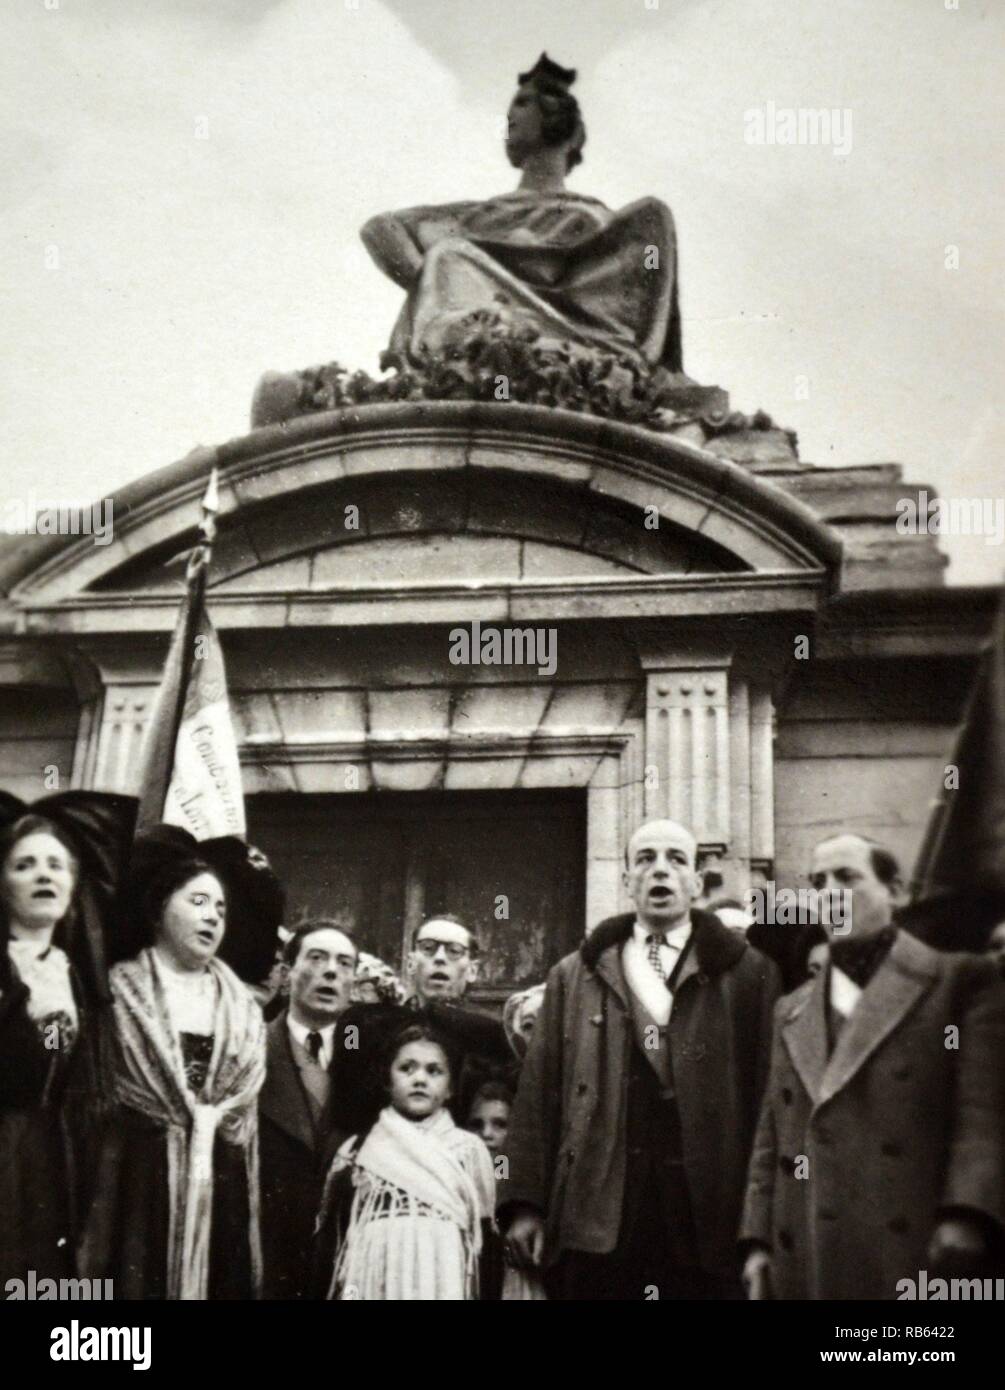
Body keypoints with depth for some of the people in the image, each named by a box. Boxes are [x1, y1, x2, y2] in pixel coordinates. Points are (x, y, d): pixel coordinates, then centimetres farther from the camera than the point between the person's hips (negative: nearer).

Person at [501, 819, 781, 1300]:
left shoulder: (747, 973, 7)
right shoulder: (573, 976, 14)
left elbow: (767, 1093, 2)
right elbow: (539, 1094, 9)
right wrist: (525, 1202, -1)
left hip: (707, 1211, -1)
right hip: (597, 1215, 1)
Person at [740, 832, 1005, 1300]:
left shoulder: (961, 980, 3)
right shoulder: (791, 1012, 21)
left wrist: (965, 1217, -20)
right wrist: (758, 1240, 11)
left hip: (914, 1257, -5)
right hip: (807, 1265, 5)